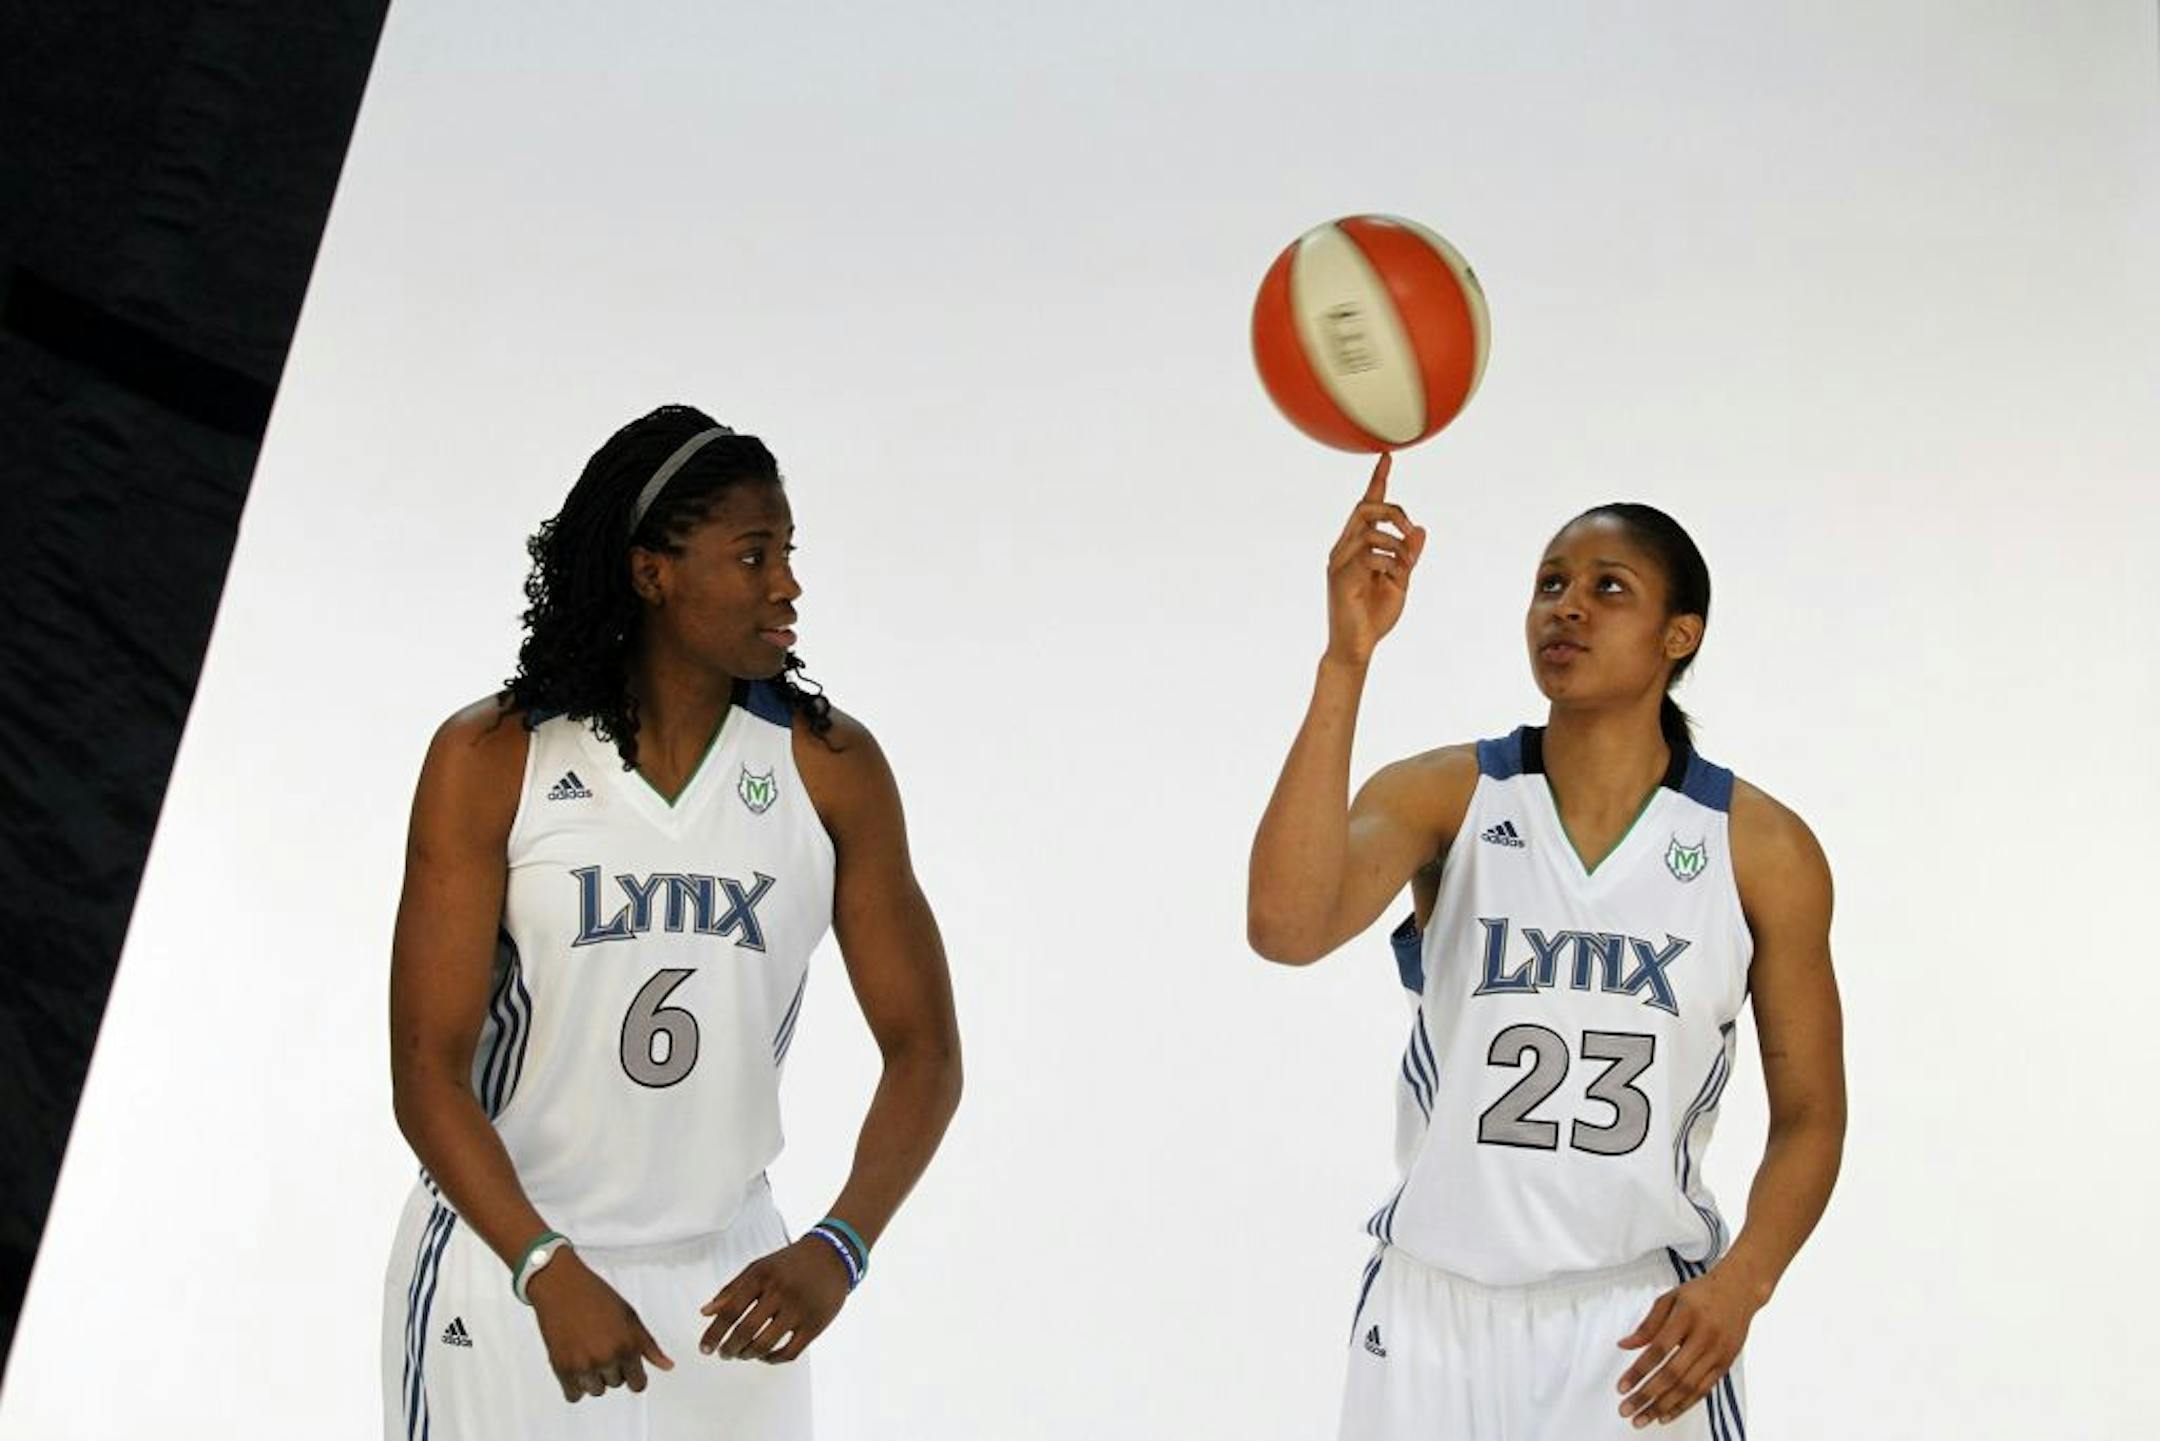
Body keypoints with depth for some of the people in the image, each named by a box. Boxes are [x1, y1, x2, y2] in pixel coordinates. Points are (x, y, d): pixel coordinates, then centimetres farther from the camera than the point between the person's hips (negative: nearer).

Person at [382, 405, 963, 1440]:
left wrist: (834, 1251, -20)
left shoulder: (831, 766, -7)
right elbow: (427, 1070, -13)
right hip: (502, 1269, -2)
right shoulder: (490, 761, -11)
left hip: (724, 1280, 2)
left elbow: (924, 1053, -6)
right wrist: (549, 1273, -25)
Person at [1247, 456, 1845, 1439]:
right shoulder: (1442, 796, -5)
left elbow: (1809, 1115, 3)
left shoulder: (1764, 849, -4)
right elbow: (1284, 927, -25)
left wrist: (1739, 1284, -14)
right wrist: (1347, 659, -30)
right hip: (1436, 1314, 0)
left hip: (1645, 1324, 0)